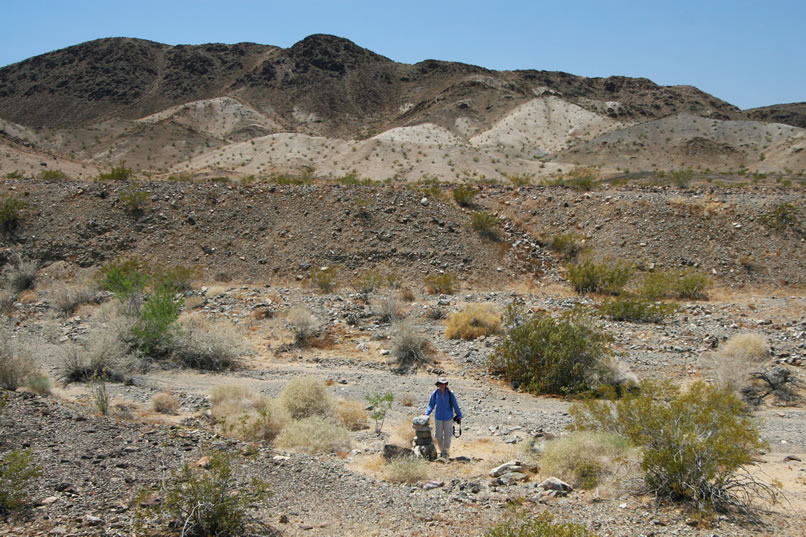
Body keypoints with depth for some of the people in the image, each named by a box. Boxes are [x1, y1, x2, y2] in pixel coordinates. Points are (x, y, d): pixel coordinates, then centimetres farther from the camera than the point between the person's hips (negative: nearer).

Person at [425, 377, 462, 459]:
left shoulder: (450, 393, -9)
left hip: (448, 418, -1)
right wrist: (426, 414, -8)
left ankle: (445, 452, 14)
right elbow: (431, 405, 4)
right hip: (438, 417, 1)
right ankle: (442, 451, 25)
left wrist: (459, 416, 5)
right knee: (439, 436, 6)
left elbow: (455, 405, 0)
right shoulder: (435, 393, -6)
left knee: (447, 436, -1)